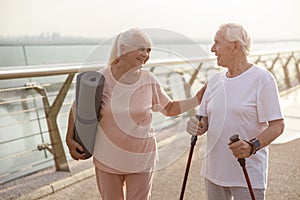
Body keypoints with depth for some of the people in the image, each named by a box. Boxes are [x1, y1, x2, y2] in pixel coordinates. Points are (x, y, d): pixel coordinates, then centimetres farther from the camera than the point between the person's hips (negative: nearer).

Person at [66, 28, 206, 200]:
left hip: (140, 159, 1)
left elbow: (169, 108, 3)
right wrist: (70, 138, -6)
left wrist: (196, 100, -8)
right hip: (107, 158, 0)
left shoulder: (148, 80, -8)